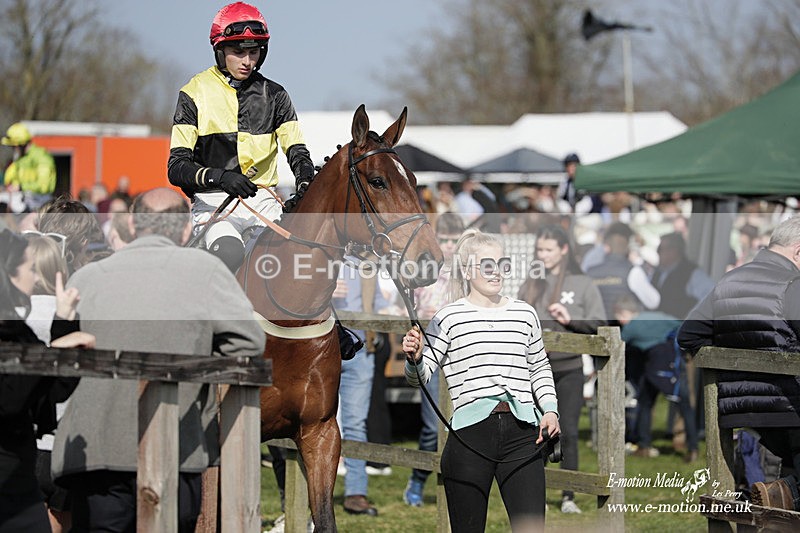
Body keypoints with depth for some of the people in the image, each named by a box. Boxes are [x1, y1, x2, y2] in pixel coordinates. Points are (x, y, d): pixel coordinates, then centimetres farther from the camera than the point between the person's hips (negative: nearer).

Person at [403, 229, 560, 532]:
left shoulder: (525, 314, 14)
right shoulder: (450, 317, 3)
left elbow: (540, 369, 24)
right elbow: (420, 377, -1)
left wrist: (550, 409, 10)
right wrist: (414, 358, -22)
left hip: (522, 433, 2)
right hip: (470, 435, -2)